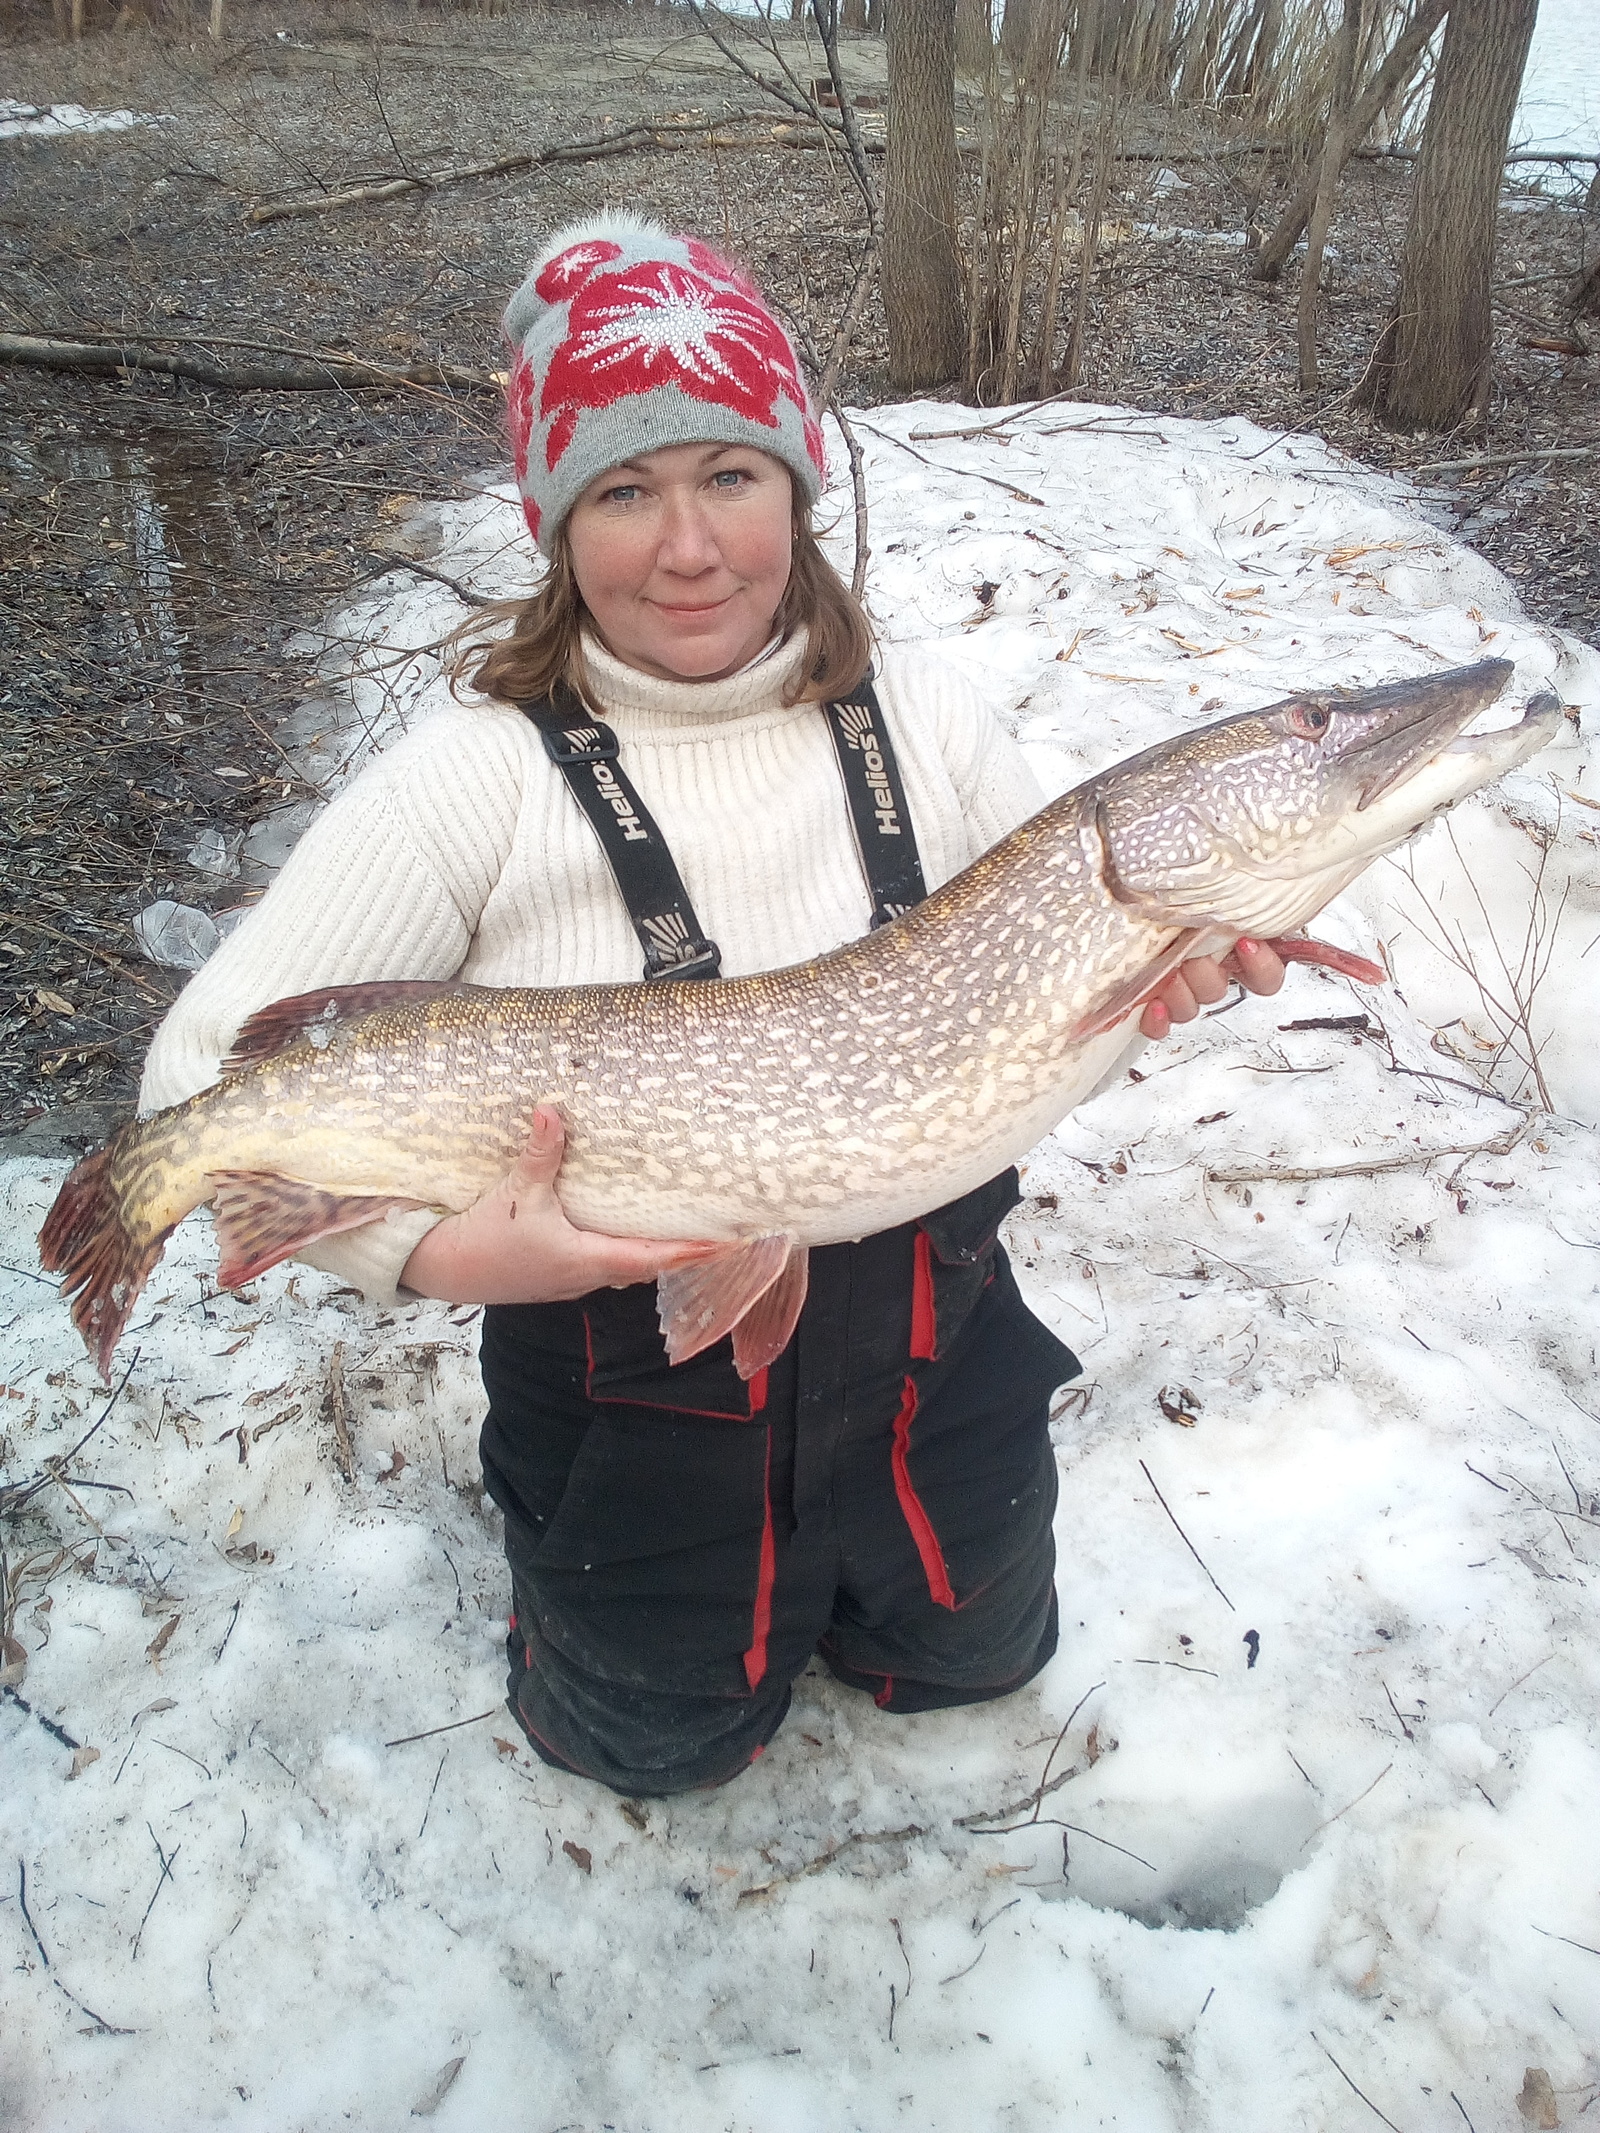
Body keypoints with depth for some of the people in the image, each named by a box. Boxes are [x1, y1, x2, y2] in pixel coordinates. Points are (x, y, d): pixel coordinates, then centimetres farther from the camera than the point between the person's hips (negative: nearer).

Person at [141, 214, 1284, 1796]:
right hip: (640, 1406, -2)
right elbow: (212, 1065, -17)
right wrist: (433, 1247, -32)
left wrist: (1149, 976, -21)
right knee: (662, 1747, 22)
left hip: (931, 1356, 3)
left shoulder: (922, 720, -9)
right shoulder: (476, 778, -19)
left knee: (977, 1657, 27)